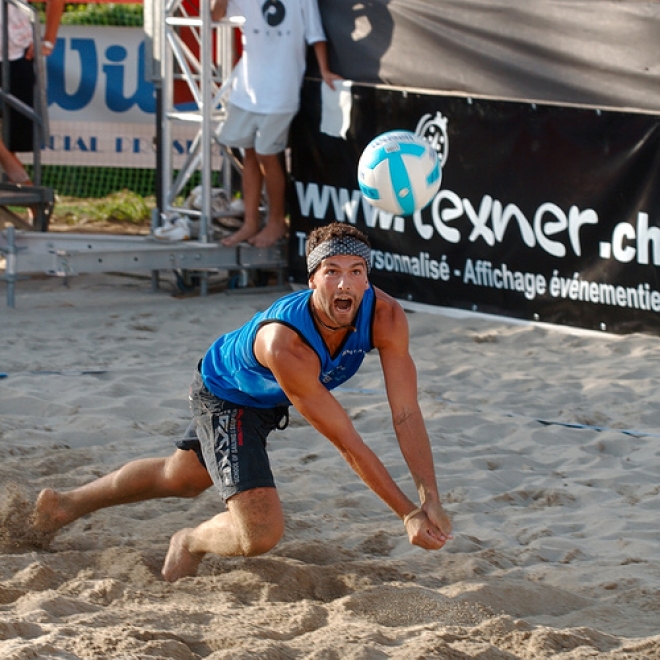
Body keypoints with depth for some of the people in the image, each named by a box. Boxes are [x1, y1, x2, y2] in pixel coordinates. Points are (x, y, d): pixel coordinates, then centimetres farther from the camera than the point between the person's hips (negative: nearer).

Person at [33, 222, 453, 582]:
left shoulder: (386, 317, -31)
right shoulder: (284, 343, -46)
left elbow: (406, 414, -26)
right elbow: (347, 442, -40)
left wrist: (431, 500, -35)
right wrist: (408, 514, -38)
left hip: (270, 400, 7)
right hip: (225, 398, -7)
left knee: (181, 478, 29)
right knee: (260, 533, -22)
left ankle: (67, 504, 54)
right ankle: (191, 543, 14)